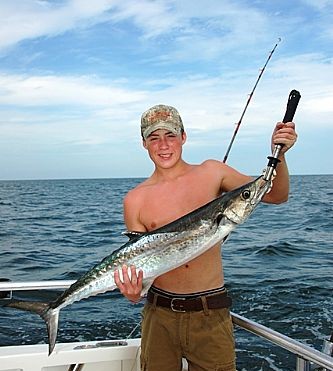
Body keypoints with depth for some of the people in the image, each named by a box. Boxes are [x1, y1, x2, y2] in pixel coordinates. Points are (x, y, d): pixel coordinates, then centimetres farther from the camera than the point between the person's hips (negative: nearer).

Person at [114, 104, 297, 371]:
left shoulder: (212, 173, 1)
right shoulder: (136, 200, 0)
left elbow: (276, 196, 5)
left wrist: (279, 154, -11)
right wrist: (133, 291, -17)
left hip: (211, 314, 0)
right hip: (159, 313, 1)